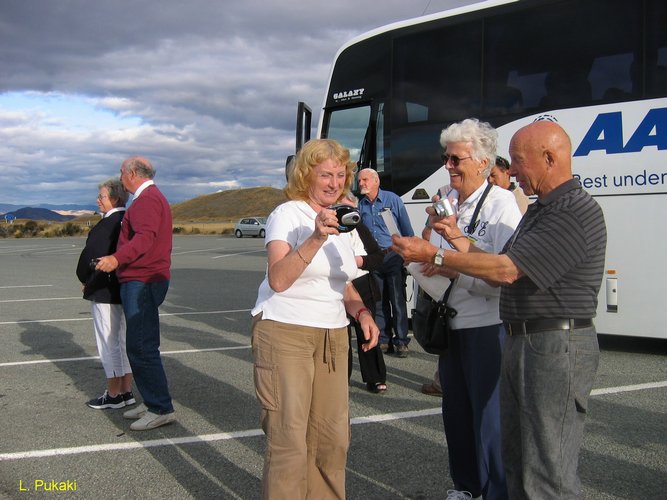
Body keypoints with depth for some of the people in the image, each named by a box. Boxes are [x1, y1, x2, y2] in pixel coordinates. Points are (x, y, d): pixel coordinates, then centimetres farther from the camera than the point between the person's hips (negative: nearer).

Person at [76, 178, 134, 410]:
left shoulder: (106, 224, -18)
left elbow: (90, 255, -20)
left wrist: (84, 280, -1)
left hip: (106, 292, -9)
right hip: (128, 290, 9)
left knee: (108, 342, 0)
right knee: (124, 339, 13)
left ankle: (113, 395, 6)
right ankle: (126, 391, 19)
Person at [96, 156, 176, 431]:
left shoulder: (147, 199, -13)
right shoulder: (151, 197, 22)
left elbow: (145, 237, -29)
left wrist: (117, 259, -42)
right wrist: (119, 260, 33)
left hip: (142, 282, -11)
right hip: (142, 281, 11)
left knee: (141, 348, -12)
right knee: (141, 346, 16)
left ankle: (162, 409, -8)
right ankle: (151, 402, 24)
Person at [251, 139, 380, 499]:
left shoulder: (341, 220, 13)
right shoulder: (287, 215, -8)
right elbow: (278, 280, -23)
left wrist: (361, 312, 2)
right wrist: (315, 239, -33)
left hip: (333, 335, 7)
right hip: (285, 334, -7)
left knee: (332, 436, 7)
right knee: (289, 439, -6)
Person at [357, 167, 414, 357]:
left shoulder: (393, 199, -1)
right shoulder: (360, 206, 9)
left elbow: (407, 230, 2)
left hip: (393, 256, -4)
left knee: (397, 300, -4)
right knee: (378, 302, 8)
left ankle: (401, 340, 4)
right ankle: (383, 340, 17)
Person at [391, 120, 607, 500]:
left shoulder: (577, 212, -17)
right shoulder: (540, 211, 17)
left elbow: (507, 269, -22)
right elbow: (505, 273, 16)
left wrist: (434, 255, -19)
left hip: (557, 348, -10)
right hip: (522, 341, 10)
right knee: (518, 463, 19)